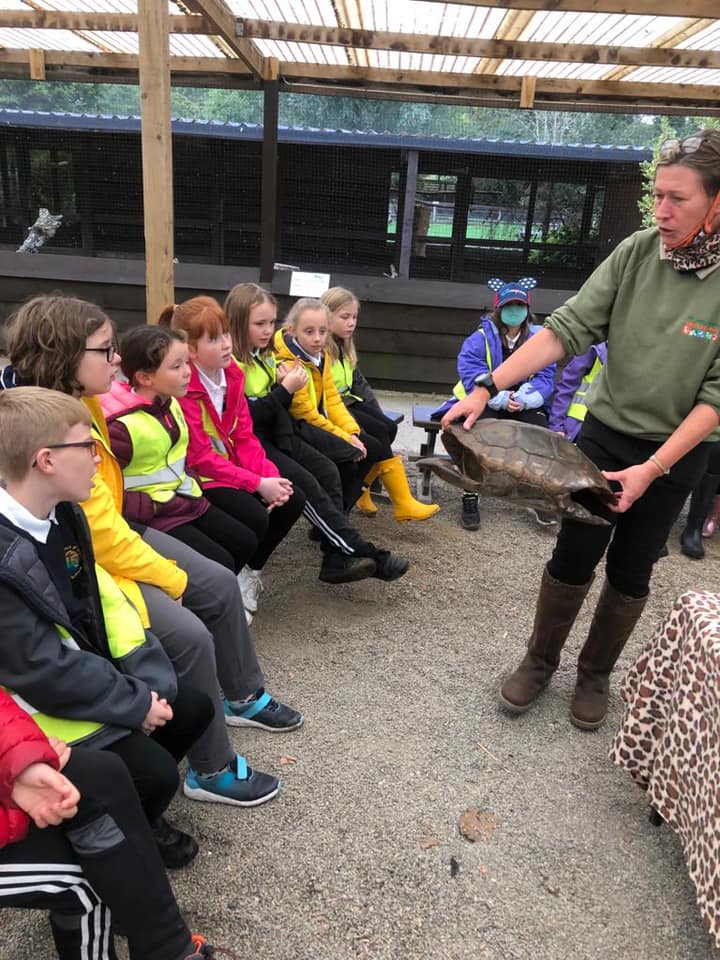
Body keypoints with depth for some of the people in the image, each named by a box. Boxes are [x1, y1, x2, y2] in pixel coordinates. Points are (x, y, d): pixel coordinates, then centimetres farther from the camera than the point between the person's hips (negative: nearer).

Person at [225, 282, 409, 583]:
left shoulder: (265, 355, 14)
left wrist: (286, 383, -3)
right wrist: (286, 389, -19)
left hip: (274, 433, 9)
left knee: (327, 471, -9)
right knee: (305, 484, -21)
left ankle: (337, 558, -13)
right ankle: (361, 552, -18)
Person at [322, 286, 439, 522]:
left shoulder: (344, 345, 16)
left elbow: (358, 382, 18)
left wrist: (376, 412, 8)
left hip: (346, 402, 9)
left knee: (389, 426, -12)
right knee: (378, 432, -21)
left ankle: (359, 489, -4)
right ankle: (402, 504, -17)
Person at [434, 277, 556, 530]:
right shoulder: (480, 339, -3)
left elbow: (545, 377, -4)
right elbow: (472, 375, -14)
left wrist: (523, 398, -24)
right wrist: (501, 398, -27)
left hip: (525, 405, 2)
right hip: (484, 403, -2)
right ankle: (470, 498, -23)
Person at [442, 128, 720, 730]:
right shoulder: (636, 253, -9)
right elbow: (569, 328, -15)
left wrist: (652, 469, -23)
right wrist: (487, 387, -25)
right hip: (605, 432, 1)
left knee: (630, 573, 11)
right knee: (573, 557, 7)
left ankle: (596, 673, 34)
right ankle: (539, 661, 29)